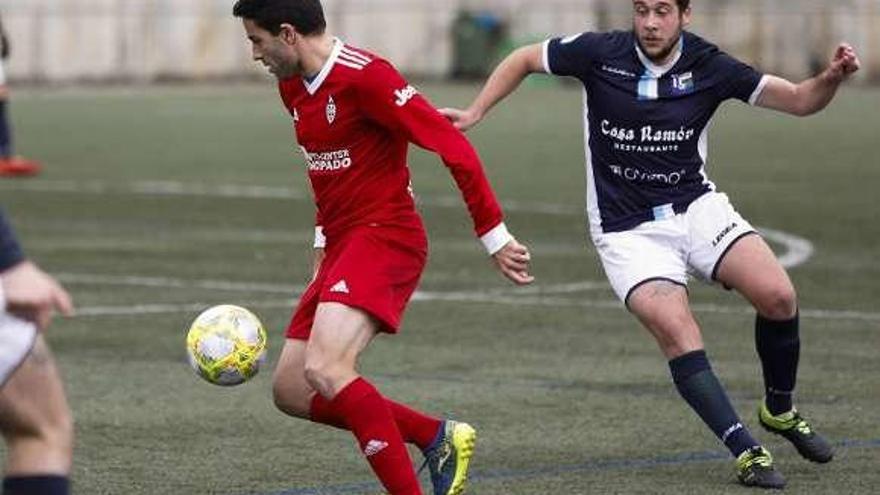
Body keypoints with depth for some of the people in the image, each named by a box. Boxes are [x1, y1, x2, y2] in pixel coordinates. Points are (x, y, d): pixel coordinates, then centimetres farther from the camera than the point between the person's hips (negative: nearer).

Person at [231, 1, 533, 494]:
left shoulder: (365, 76, -17)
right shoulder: (293, 87, 11)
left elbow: (453, 147, -18)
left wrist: (494, 235, -16)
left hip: (385, 236, -10)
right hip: (342, 248, 10)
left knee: (324, 368, -28)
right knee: (291, 391, 6)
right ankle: (438, 437, 13)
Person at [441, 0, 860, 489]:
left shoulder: (708, 66, -9)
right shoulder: (600, 53, -12)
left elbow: (799, 100, -8)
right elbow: (524, 59, 5)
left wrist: (832, 77, -28)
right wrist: (475, 113, -1)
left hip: (697, 208, 2)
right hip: (628, 230, -2)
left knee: (778, 296, -17)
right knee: (677, 333, -24)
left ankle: (780, 410, 11)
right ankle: (747, 451, -17)